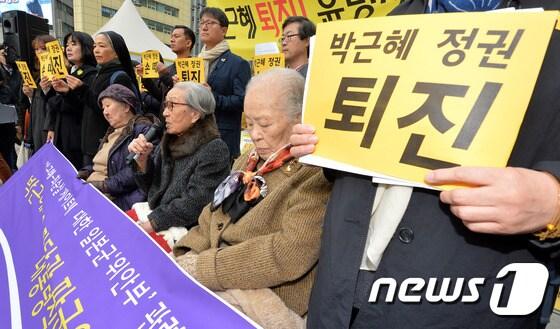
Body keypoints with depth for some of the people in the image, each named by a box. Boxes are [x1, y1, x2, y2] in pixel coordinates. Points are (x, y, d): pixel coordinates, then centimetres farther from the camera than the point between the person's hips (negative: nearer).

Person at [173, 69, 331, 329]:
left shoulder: (316, 173, -16)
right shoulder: (248, 161, 12)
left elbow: (290, 254, -24)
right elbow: (212, 218, 14)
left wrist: (201, 268, -19)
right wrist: (186, 259, -3)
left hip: (266, 300, -7)